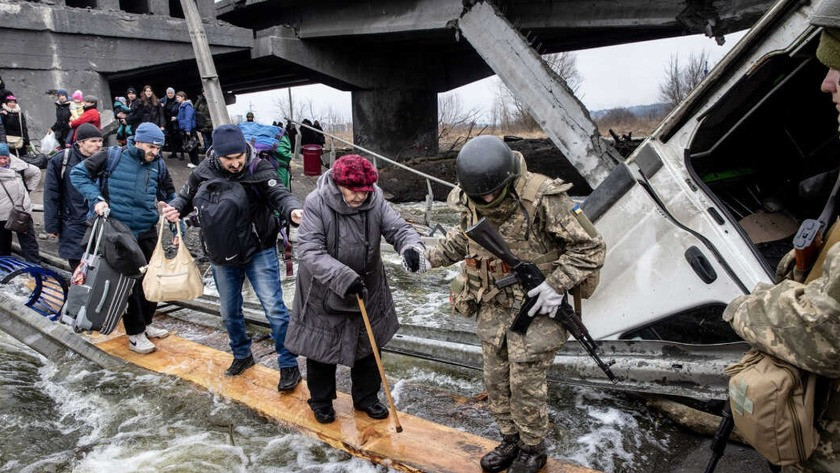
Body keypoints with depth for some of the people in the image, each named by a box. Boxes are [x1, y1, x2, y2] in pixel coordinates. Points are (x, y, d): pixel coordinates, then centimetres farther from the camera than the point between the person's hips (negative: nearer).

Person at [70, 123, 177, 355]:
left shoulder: (158, 166, 3)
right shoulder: (113, 157, -9)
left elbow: (170, 198, 12)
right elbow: (78, 173, -2)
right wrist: (96, 198, -16)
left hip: (148, 233, 4)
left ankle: (146, 323, 32)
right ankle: (135, 334, 12)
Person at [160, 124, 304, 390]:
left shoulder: (259, 169, -17)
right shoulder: (203, 173, -6)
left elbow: (279, 194, -28)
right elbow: (186, 198, 9)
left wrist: (293, 210, -50)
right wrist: (174, 209, -13)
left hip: (259, 251, -4)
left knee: (274, 308, -6)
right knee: (229, 311, 17)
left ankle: (289, 366, 8)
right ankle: (242, 355, 41)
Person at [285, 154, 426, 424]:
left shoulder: (375, 201, -13)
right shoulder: (316, 204, -23)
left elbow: (398, 228, -14)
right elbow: (310, 252, -29)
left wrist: (411, 248, -39)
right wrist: (344, 278, -40)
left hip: (367, 291, 4)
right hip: (323, 294, -3)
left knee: (367, 348, 17)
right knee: (321, 350, 13)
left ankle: (366, 397, 40)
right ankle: (321, 400, 38)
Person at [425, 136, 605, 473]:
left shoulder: (542, 199, -23)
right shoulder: (470, 202, -5)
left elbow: (590, 247, -16)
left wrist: (558, 284, -24)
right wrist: (434, 257, 5)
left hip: (536, 308, -5)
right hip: (493, 307, 6)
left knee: (526, 385, 5)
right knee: (496, 381, 15)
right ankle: (511, 441, 38)